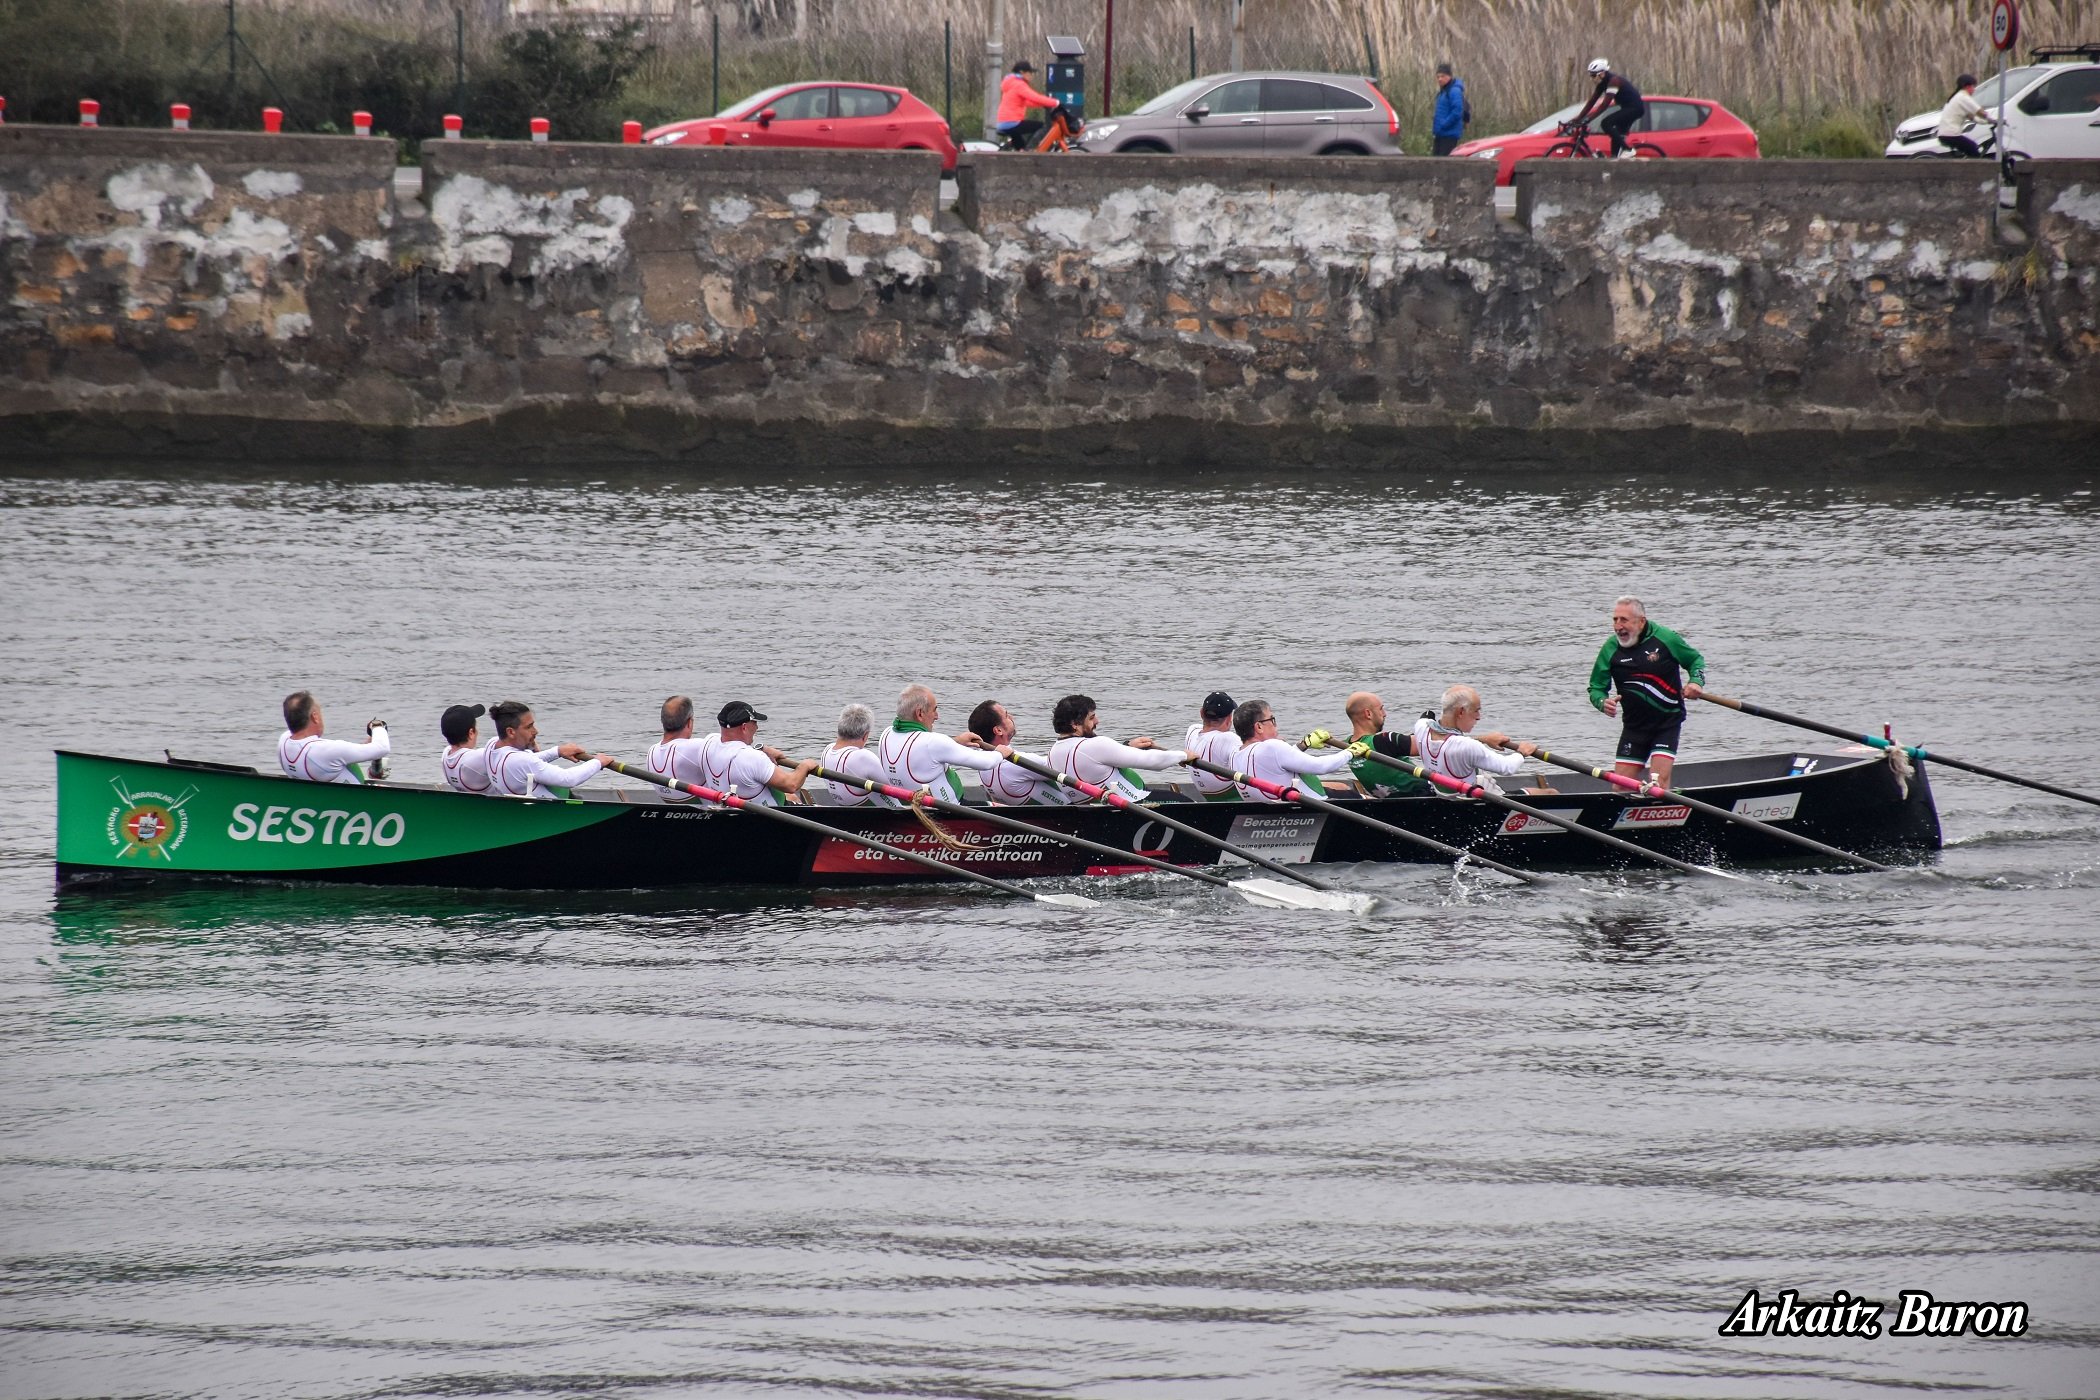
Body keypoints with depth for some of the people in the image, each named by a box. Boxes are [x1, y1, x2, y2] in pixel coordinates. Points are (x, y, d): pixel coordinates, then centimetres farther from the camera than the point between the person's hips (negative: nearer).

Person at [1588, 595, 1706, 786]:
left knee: (1660, 780, -15)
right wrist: (1603, 702, -18)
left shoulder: (1665, 639, -8)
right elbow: (1596, 688, 5)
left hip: (1667, 721, -3)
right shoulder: (1610, 649, -3)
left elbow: (1696, 660, 8)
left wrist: (1696, 682, -12)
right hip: (1634, 725, 3)